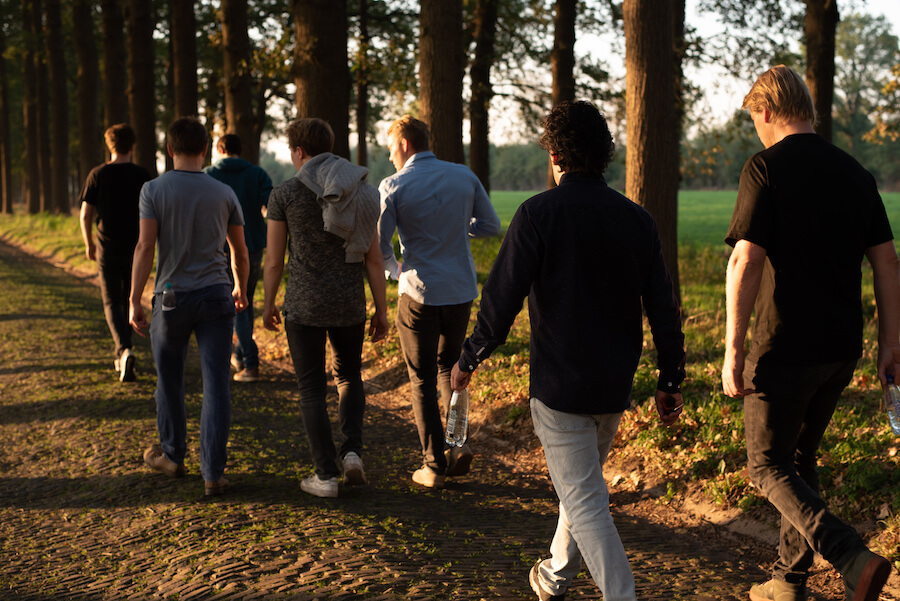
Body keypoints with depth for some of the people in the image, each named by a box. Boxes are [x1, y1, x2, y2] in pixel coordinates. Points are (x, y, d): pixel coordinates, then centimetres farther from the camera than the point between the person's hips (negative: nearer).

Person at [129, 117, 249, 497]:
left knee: (169, 380, 17)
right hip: (216, 296, 1)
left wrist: (135, 301, -8)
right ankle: (213, 473, -1)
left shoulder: (154, 190, -4)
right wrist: (241, 289, 27)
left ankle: (172, 456, 32)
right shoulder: (224, 194, 2)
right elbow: (240, 251, 11)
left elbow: (145, 247, -11)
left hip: (171, 297, -1)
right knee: (215, 384, 1)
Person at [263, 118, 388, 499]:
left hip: (304, 306, -3)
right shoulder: (360, 193, 1)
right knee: (349, 376, 24)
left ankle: (326, 475, 10)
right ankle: (352, 451, 6)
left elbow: (274, 260, -4)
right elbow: (373, 257, 0)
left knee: (312, 389, 9)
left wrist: (268, 304, 11)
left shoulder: (284, 193, -7)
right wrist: (382, 310, 7)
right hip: (349, 305, 3)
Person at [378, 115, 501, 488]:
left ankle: (434, 466, 10)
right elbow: (490, 225, 9)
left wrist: (393, 271, 11)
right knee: (449, 367, 23)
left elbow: (379, 244, -9)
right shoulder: (464, 176, 2)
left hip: (419, 293, -4)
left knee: (422, 380, 9)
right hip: (462, 290, 4)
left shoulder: (393, 186, -9)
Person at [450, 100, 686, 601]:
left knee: (585, 503, -1)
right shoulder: (636, 219, 1)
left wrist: (469, 361, 1)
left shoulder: (538, 214, -12)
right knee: (584, 483, 24)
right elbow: (664, 308, 3)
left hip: (559, 386, -6)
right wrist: (671, 381, 12)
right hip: (615, 387, 6)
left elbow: (502, 299, -13)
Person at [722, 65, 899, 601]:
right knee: (801, 459, 20)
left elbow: (745, 262, -19)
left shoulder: (766, 169, -12)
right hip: (842, 347, 6)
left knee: (769, 465, 7)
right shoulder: (855, 173, 7)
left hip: (784, 349, -6)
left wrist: (733, 352, -17)